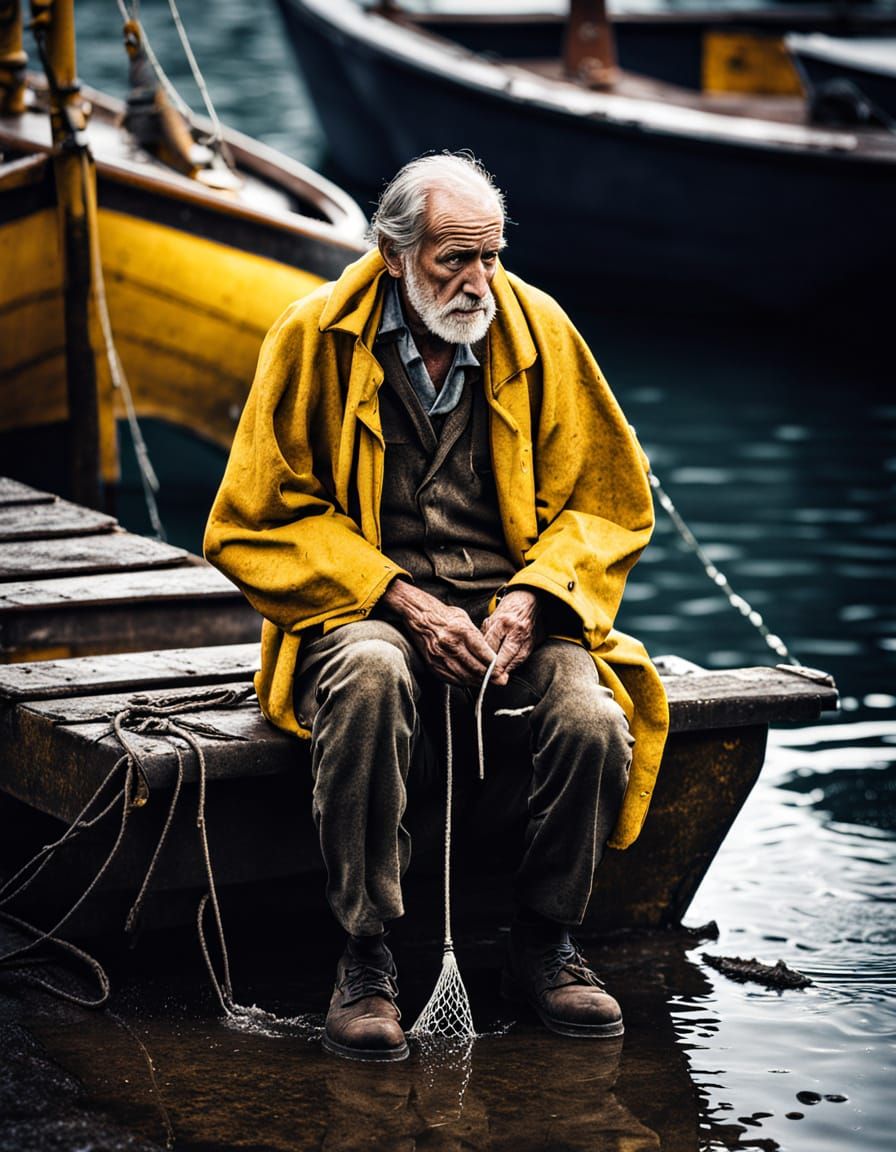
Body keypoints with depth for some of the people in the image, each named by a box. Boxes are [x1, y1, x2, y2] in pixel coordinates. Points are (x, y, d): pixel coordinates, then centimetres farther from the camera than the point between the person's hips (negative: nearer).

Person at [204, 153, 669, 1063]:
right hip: (362, 602, -2)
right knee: (370, 678, -38)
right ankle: (365, 957, -24)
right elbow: (256, 523, -3)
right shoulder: (314, 336, -5)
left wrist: (531, 597, -12)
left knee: (593, 722, -28)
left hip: (512, 604, 2)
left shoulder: (538, 329, 1)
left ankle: (543, 945, -1)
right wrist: (404, 603, -15)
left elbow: (609, 502, 8)